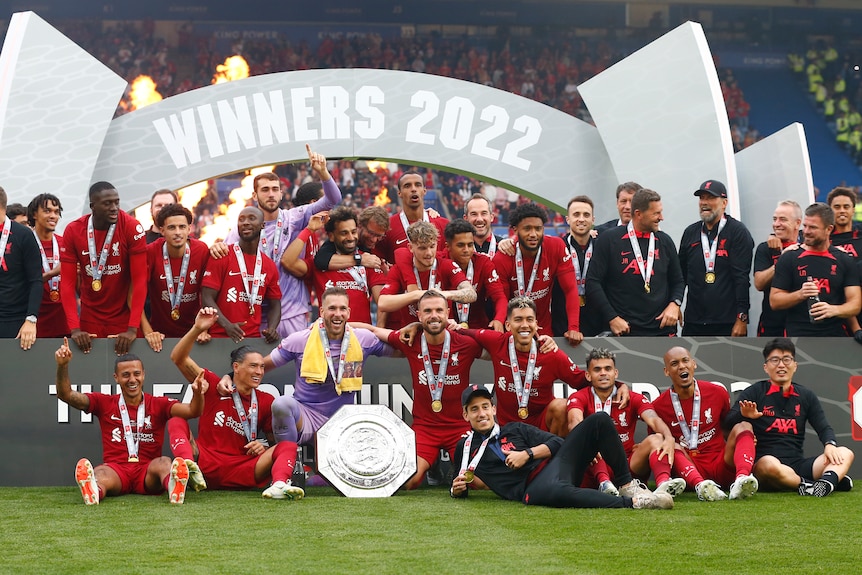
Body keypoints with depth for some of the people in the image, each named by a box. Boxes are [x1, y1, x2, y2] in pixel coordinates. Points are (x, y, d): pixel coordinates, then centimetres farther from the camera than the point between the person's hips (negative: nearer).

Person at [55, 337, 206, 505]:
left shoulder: (159, 404, 13)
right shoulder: (104, 403, 16)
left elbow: (192, 411, -1)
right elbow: (66, 395, 10)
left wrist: (197, 394, -25)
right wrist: (62, 366, -9)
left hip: (148, 473, 0)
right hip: (115, 470, 0)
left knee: (164, 463, -33)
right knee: (99, 473, -35)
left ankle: (174, 486, -68)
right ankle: (92, 492, -71)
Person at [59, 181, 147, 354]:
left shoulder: (132, 228, -15)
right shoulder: (73, 231, -8)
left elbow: (139, 280, -16)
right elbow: (67, 283, -8)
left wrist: (132, 329, -23)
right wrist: (75, 329, -18)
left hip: (123, 317, -2)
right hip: (89, 318, 2)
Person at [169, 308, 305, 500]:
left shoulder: (266, 402, 12)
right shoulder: (214, 387, 7)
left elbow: (277, 441, 16)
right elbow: (179, 358, -1)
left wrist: (265, 449, -8)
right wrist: (197, 329, -16)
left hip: (241, 474, 1)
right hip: (207, 467, -1)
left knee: (288, 445, -16)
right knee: (176, 419, -20)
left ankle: (279, 485, -50)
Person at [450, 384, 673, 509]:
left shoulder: (514, 430, 23)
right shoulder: (465, 448, 19)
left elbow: (557, 443, 14)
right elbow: (461, 481, 26)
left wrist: (528, 454, -3)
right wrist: (457, 489, 2)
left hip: (552, 464, 5)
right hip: (531, 489, -5)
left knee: (599, 421, -9)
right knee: (557, 491, -46)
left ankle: (628, 486, -11)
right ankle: (633, 503, -44)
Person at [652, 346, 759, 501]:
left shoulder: (718, 393, 6)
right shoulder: (659, 406, 1)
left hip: (721, 466, 2)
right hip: (688, 469, -2)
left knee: (743, 427, -18)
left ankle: (741, 479, -47)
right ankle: (701, 486, -57)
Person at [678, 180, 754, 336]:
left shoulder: (737, 231, -3)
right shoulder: (690, 233, 12)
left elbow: (742, 278, -9)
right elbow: (681, 277, 18)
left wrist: (741, 319, -14)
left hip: (728, 323, -5)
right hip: (693, 322, 5)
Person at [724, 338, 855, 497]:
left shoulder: (806, 396, 18)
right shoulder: (753, 393, 6)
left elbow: (824, 428, 14)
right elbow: (728, 424, -3)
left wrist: (830, 444, -10)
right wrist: (743, 415, -26)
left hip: (799, 464, 5)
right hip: (762, 464, -4)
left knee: (845, 454, -16)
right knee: (770, 465, -40)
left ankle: (827, 482, -46)